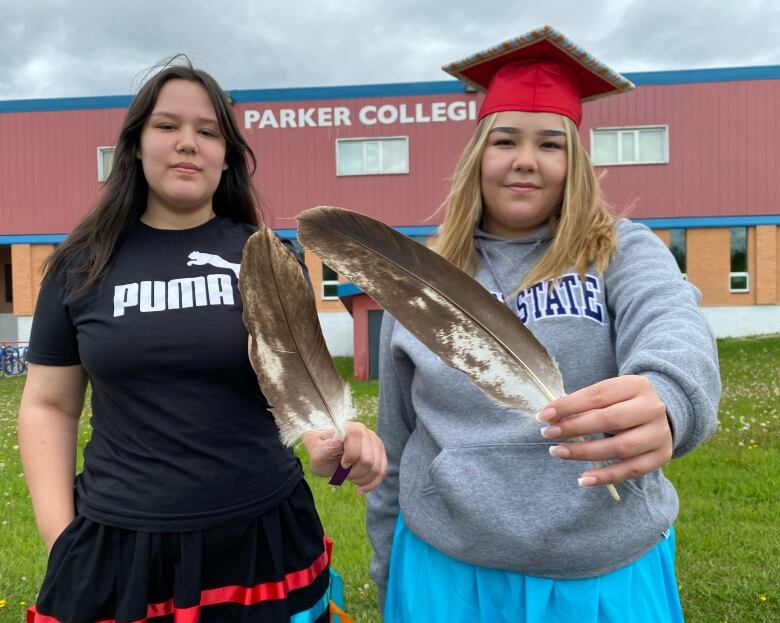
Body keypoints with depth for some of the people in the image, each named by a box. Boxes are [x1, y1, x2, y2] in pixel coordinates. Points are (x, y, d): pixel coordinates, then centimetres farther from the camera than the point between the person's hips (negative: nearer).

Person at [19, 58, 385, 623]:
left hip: (260, 536, 0)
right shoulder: (83, 264, 1)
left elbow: (297, 379, -4)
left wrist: (327, 435, -26)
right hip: (115, 546, 1)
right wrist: (59, 533, -3)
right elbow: (49, 405, 5)